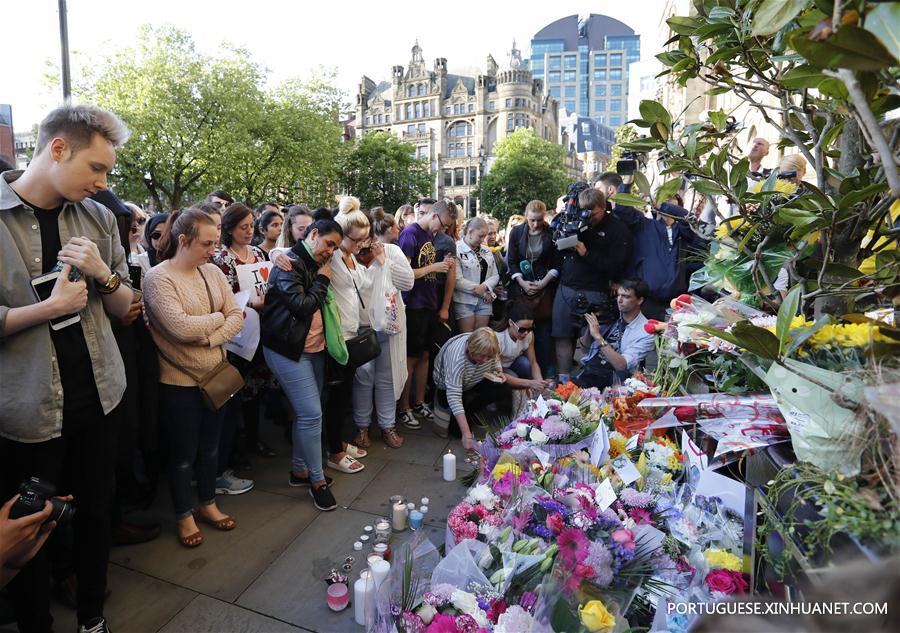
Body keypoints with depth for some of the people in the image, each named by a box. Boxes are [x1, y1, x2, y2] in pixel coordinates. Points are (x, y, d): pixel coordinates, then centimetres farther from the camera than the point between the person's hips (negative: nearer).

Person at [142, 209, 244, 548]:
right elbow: (181, 327, -25)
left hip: (216, 374, 6)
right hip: (179, 381, -5)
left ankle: (208, 504, 39)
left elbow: (237, 316, -2)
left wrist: (210, 337, -18)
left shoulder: (212, 271, 2)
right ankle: (184, 516, 31)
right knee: (183, 454, 11)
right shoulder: (158, 277, -15)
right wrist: (218, 318, -10)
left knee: (210, 447, 20)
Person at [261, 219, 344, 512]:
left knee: (306, 412, 13)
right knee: (311, 413, -9)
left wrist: (323, 277, 6)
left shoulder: (315, 265, 13)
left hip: (313, 348, 9)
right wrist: (322, 280, -11)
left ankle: (299, 470, 28)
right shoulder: (289, 264, -13)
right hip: (288, 350, -9)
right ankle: (317, 480, 5)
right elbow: (302, 306, -21)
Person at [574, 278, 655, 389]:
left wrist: (598, 336, -22)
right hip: (586, 369, 4)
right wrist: (590, 325, -6)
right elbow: (586, 345, 14)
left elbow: (621, 365, -18)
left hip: (609, 380, -4)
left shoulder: (646, 332, -7)